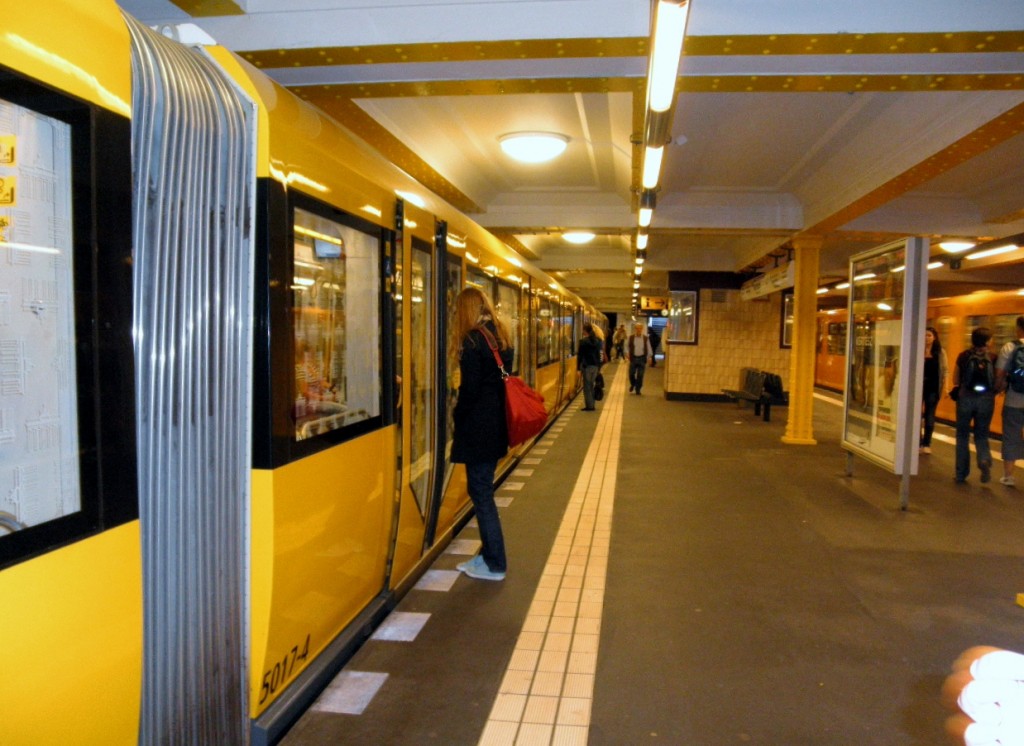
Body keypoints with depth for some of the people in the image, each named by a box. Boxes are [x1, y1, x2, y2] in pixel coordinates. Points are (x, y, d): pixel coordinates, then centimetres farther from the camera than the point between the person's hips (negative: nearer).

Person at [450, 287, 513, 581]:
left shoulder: (472, 340, -15)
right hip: (496, 424, 9)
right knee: (482, 490, 17)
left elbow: (470, 388, -17)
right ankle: (488, 555, 25)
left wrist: (458, 415, -1)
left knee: (481, 493, 1)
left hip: (478, 427, -9)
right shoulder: (501, 336, 10)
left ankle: (494, 565, 10)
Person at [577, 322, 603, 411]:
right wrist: (599, 367, 16)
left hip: (586, 366, -6)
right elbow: (599, 354, 10)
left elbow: (580, 356, -10)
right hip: (595, 366, 6)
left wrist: (578, 368, -5)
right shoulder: (598, 340, 5)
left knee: (587, 386, 2)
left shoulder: (583, 341, -12)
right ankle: (591, 404, 20)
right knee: (591, 385, 16)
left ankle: (589, 406, 2)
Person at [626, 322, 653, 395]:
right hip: (633, 358, 0)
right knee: (631, 373, 4)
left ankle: (638, 389, 12)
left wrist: (650, 356, 3)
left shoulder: (645, 338, -1)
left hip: (642, 358, 0)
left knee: (640, 375, 1)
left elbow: (649, 348, 6)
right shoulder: (631, 337, -2)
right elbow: (627, 346, 11)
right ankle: (633, 384, 35)